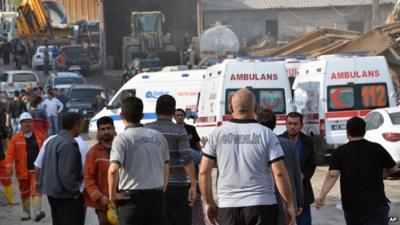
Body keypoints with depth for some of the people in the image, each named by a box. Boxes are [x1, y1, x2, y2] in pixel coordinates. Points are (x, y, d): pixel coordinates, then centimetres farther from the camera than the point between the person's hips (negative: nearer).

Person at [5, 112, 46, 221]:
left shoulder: (39, 137, 3)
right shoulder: (15, 138, -1)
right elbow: (10, 153, -7)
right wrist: (9, 167, -17)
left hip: (36, 169, -1)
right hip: (22, 171, 1)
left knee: (36, 190, -13)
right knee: (24, 193, 12)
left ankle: (37, 212, -19)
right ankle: (26, 213, 25)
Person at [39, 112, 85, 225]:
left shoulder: (52, 141, 10)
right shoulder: (68, 144, -21)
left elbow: (43, 167, 16)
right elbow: (66, 173, -25)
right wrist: (75, 191, -15)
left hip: (52, 193, 10)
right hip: (66, 196, -10)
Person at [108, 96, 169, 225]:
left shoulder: (122, 138, -11)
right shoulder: (158, 137, 7)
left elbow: (113, 170, -23)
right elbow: (166, 169, 13)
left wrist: (112, 194, -11)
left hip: (131, 198, -5)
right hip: (156, 196, 5)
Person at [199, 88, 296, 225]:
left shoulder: (218, 134, 2)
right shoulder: (266, 134, -4)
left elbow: (204, 172, 1)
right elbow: (279, 173, -8)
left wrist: (208, 202, 12)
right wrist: (289, 204, 1)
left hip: (228, 206, 2)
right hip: (262, 205, -2)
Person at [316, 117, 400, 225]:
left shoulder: (340, 152, -1)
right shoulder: (376, 148, 1)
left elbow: (332, 175, -15)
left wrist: (322, 195, -20)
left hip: (351, 207, 2)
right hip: (376, 204, -2)